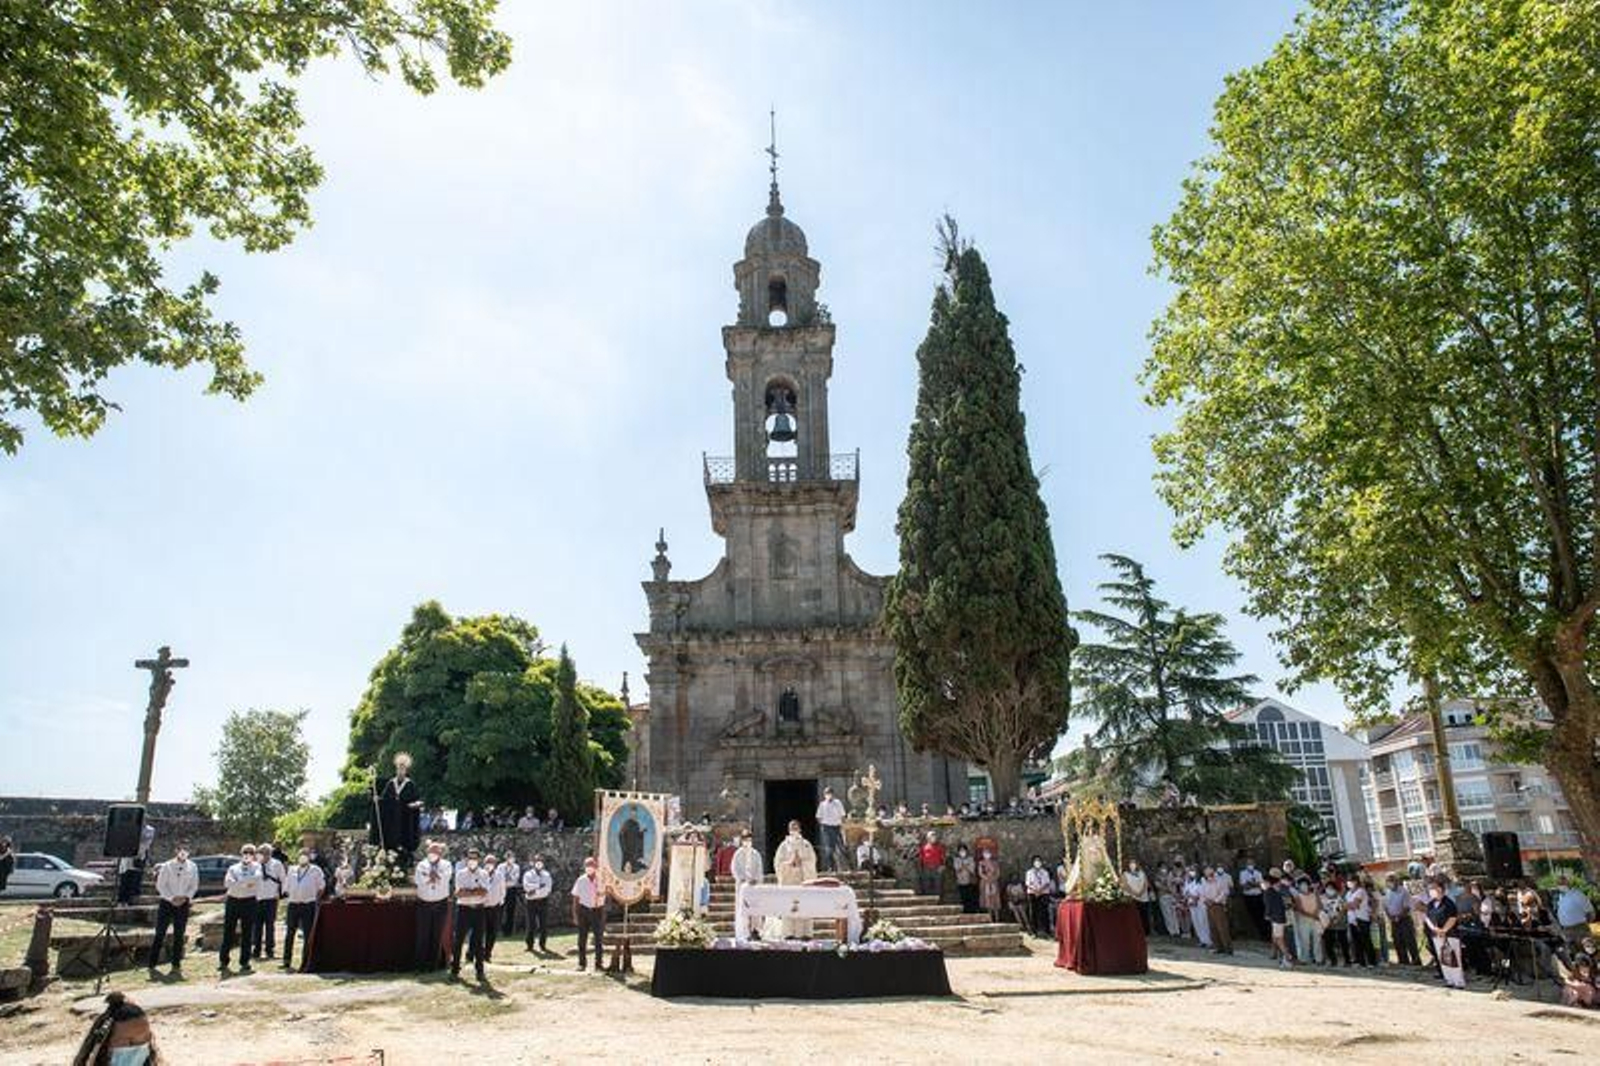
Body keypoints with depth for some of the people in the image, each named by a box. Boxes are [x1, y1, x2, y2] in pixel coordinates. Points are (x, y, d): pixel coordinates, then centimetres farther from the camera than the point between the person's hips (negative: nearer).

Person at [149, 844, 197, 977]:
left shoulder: (192, 868, 2)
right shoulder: (167, 866, -5)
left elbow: (194, 886, 6)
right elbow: (160, 885, -4)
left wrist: (185, 897, -10)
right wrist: (171, 898, -13)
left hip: (183, 904, 2)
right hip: (166, 903, -2)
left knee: (179, 936, 7)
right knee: (159, 935, -1)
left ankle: (176, 965, 16)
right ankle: (152, 965, 8)